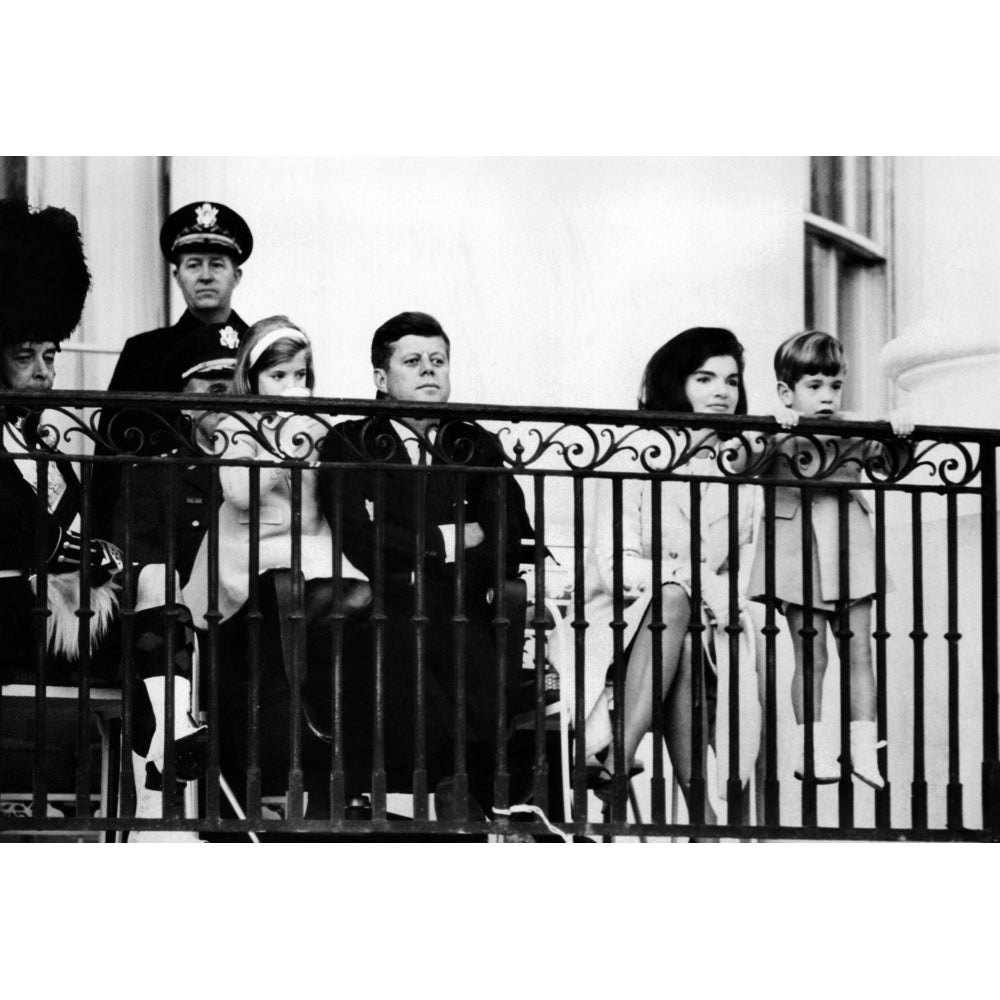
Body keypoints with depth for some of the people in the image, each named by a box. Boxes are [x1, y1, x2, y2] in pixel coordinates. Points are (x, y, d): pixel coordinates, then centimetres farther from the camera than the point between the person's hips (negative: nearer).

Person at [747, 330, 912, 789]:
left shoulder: (854, 432, 8)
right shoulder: (780, 435, -5)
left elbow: (892, 464, 14)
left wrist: (900, 436, -5)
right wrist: (774, 434, -33)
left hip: (850, 553, 4)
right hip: (801, 555, -4)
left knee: (860, 653, 3)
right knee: (811, 658, 0)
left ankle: (864, 750, 6)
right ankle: (811, 749, 7)